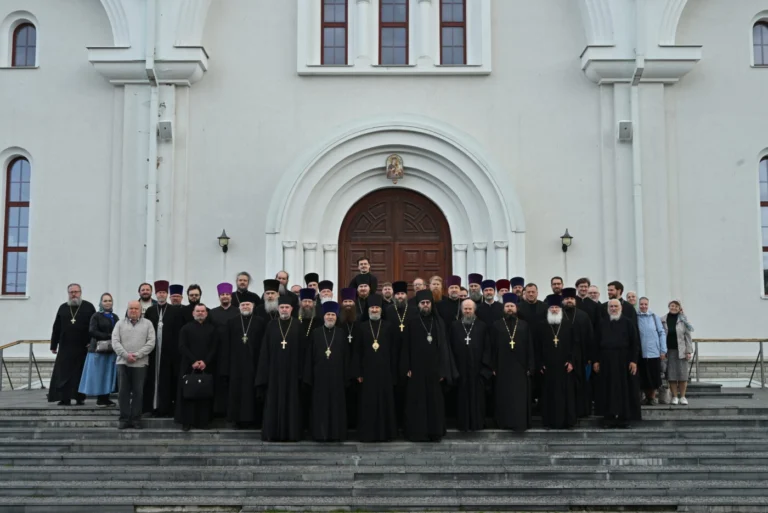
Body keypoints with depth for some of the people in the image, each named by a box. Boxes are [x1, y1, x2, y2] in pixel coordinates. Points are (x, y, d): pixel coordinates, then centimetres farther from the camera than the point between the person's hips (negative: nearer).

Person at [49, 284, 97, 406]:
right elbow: (56, 328, 12)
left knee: (80, 373, 3)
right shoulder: (63, 308, 11)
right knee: (63, 373, 0)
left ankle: (80, 398, 11)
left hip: (83, 348, -2)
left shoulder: (88, 307, 2)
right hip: (65, 347, 3)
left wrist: (92, 343, -11)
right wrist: (53, 345, 9)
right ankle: (65, 398, 4)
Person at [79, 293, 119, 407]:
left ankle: (106, 398, 10)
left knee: (109, 374, 5)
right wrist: (109, 337, -18)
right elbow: (92, 331, -11)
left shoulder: (115, 317, 14)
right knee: (99, 374, -1)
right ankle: (100, 399, 5)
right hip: (98, 349, -4)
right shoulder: (96, 316, 0)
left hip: (112, 350, 5)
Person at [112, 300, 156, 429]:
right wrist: (126, 355, -13)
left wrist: (137, 355, -11)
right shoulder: (120, 324, 10)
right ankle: (124, 418, 9)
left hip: (140, 363, -1)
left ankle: (136, 419, 8)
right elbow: (115, 342, 1)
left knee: (138, 392, 1)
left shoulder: (147, 324, 7)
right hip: (123, 362, 1)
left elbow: (151, 342, -2)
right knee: (123, 391, 3)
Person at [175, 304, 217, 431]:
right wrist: (193, 361, -12)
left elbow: (214, 348, 5)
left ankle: (203, 421, 4)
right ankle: (187, 421, 1)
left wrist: (205, 361, -10)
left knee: (205, 394, -1)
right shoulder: (186, 328, 8)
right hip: (189, 367, -1)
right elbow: (182, 347, -1)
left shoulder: (212, 329, 11)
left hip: (206, 366, 1)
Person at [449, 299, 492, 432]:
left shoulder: (482, 326, 5)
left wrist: (485, 366, -5)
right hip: (460, 367, 0)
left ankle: (477, 422, 12)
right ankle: (463, 423, 11)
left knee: (477, 395, 3)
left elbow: (486, 347, 2)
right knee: (462, 395, 4)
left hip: (477, 367, 0)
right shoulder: (454, 326, 7)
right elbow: (450, 346, 5)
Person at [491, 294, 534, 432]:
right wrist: (493, 367, -3)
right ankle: (504, 422, 12)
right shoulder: (496, 325, 4)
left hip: (520, 367, 0)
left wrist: (530, 367, -3)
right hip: (503, 367, 0)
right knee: (504, 396, 4)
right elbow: (492, 348, 3)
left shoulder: (524, 325, 6)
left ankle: (520, 422, 8)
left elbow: (530, 347, 4)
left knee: (520, 396, 2)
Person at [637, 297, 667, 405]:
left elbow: (662, 333, 3)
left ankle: (653, 397, 21)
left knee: (654, 376, 5)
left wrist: (663, 350, -1)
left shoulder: (654, 317, -1)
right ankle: (647, 396, 22)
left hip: (654, 353, 0)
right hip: (641, 353, 0)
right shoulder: (635, 317, -2)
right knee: (643, 377, 6)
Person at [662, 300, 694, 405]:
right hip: (669, 351, 1)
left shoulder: (683, 320, 2)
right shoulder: (663, 320, 3)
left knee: (682, 375, 0)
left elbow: (687, 336, 1)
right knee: (671, 375, 2)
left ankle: (682, 397, 9)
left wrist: (689, 351, -5)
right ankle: (674, 397, 9)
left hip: (681, 351, 0)